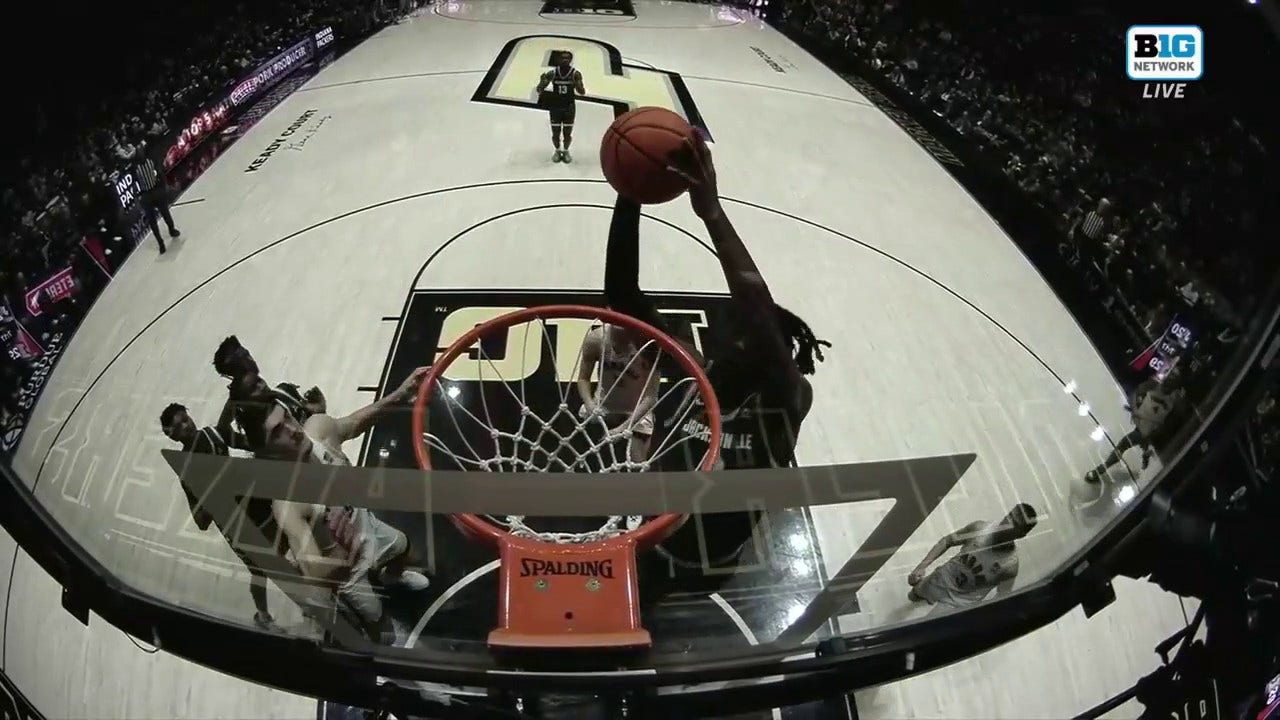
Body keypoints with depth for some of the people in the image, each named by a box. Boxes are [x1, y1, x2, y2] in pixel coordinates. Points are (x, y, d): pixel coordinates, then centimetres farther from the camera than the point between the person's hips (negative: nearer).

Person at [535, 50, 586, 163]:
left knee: (567, 134, 5)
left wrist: (576, 82, -34)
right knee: (555, 134, 5)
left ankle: (566, 150, 33)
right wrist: (542, 81, -29)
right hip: (555, 107, 0)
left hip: (569, 107, 0)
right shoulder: (552, 73, -7)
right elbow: (539, 90, -7)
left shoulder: (575, 74, -9)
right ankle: (557, 150, 33)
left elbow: (582, 92, -15)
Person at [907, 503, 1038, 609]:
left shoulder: (1010, 565, -27)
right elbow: (946, 542, -6)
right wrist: (921, 567, -12)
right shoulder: (979, 528, -20)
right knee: (914, 596, 27)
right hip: (943, 579, 3)